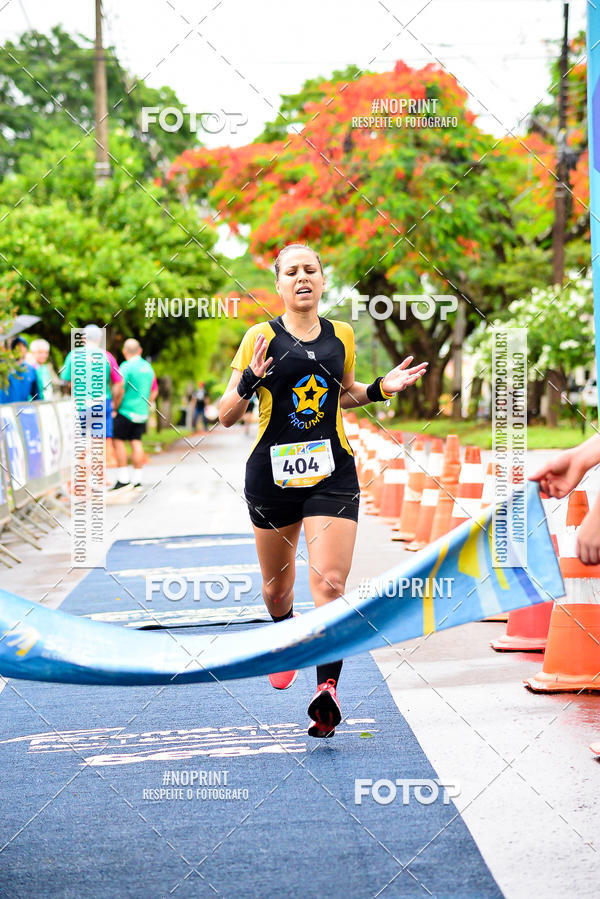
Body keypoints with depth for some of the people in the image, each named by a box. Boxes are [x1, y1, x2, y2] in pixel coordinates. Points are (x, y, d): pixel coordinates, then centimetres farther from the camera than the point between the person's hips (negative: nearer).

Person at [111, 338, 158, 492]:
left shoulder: (126, 367, -12)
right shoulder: (148, 367, 11)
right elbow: (154, 391, 18)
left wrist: (115, 408, -5)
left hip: (126, 411, -7)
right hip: (142, 412, 7)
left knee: (118, 441, -1)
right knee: (136, 442, 8)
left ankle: (123, 478, -6)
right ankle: (138, 478, 6)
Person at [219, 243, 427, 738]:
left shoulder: (342, 335, 6)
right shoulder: (261, 336, -4)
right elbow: (227, 415, -3)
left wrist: (381, 388, 6)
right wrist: (249, 381, -21)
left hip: (333, 472, 0)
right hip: (273, 473, 0)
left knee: (330, 583, -17)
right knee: (277, 587, 15)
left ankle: (328, 688, -21)